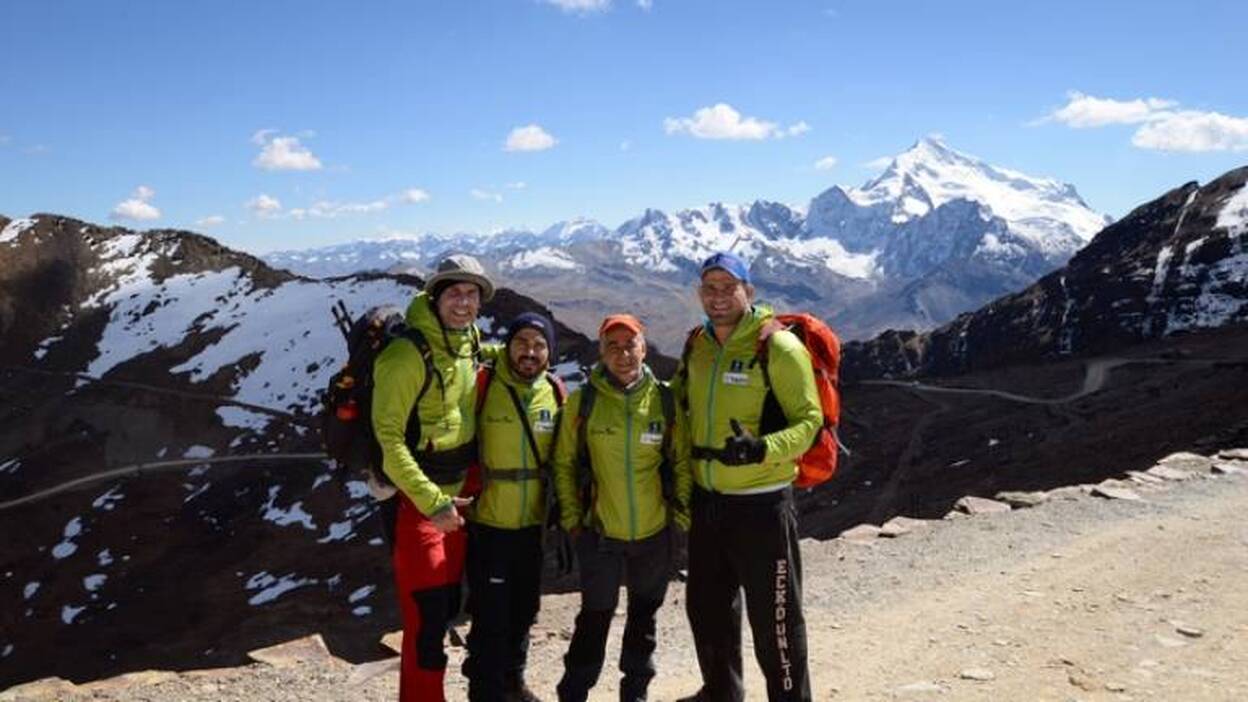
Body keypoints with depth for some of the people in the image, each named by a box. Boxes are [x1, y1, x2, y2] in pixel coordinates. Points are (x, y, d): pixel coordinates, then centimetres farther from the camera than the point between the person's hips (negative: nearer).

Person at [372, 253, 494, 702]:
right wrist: (431, 502, -22)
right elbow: (387, 439, -21)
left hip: (456, 496, 8)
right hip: (414, 501, -8)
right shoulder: (407, 355, -21)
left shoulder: (473, 345, 2)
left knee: (448, 607, 19)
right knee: (427, 617, -4)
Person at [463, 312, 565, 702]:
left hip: (534, 524, 4)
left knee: (524, 610, 18)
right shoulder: (482, 386, -12)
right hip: (487, 523, -4)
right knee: (490, 615, -1)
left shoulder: (556, 393, 0)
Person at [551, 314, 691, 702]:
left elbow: (681, 461, 4)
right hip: (600, 533, -2)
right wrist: (571, 518, -2)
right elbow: (564, 463, 0)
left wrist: (682, 511, 1)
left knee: (644, 614, 17)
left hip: (654, 533, 2)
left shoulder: (665, 400, -4)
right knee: (595, 616, 5)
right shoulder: (583, 401, -8)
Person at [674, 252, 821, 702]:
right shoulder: (697, 344, 7)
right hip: (706, 499, 7)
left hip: (761, 503, -7)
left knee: (774, 618, 4)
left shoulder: (779, 347, -14)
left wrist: (761, 450, -31)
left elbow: (809, 420, -15)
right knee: (705, 607, 21)